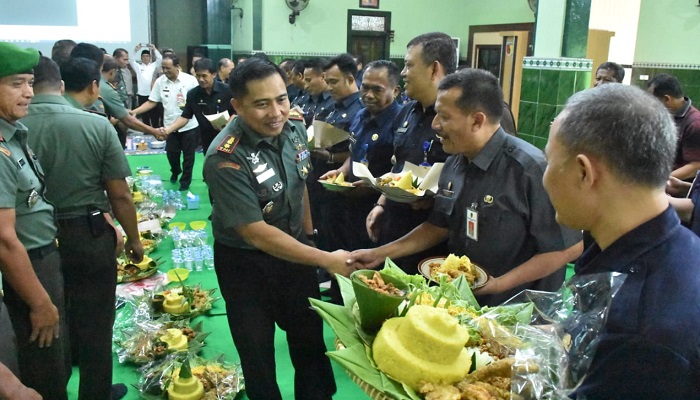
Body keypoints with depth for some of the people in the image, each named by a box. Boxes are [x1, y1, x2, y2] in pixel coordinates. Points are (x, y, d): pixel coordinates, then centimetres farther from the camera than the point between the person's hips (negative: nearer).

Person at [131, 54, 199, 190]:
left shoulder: (190, 80, -11)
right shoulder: (160, 81, -3)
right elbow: (151, 102, -1)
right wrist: (134, 112, -13)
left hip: (189, 125, -3)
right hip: (170, 126, 3)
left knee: (188, 155, 7)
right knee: (171, 153, 12)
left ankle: (185, 181, 25)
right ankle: (175, 171, 43)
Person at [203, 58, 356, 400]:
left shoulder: (295, 127, -9)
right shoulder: (225, 159, -29)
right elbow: (256, 233, -28)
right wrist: (326, 259, -27)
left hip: (295, 249, 5)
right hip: (245, 263, -5)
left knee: (310, 338, 19)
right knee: (258, 351, 15)